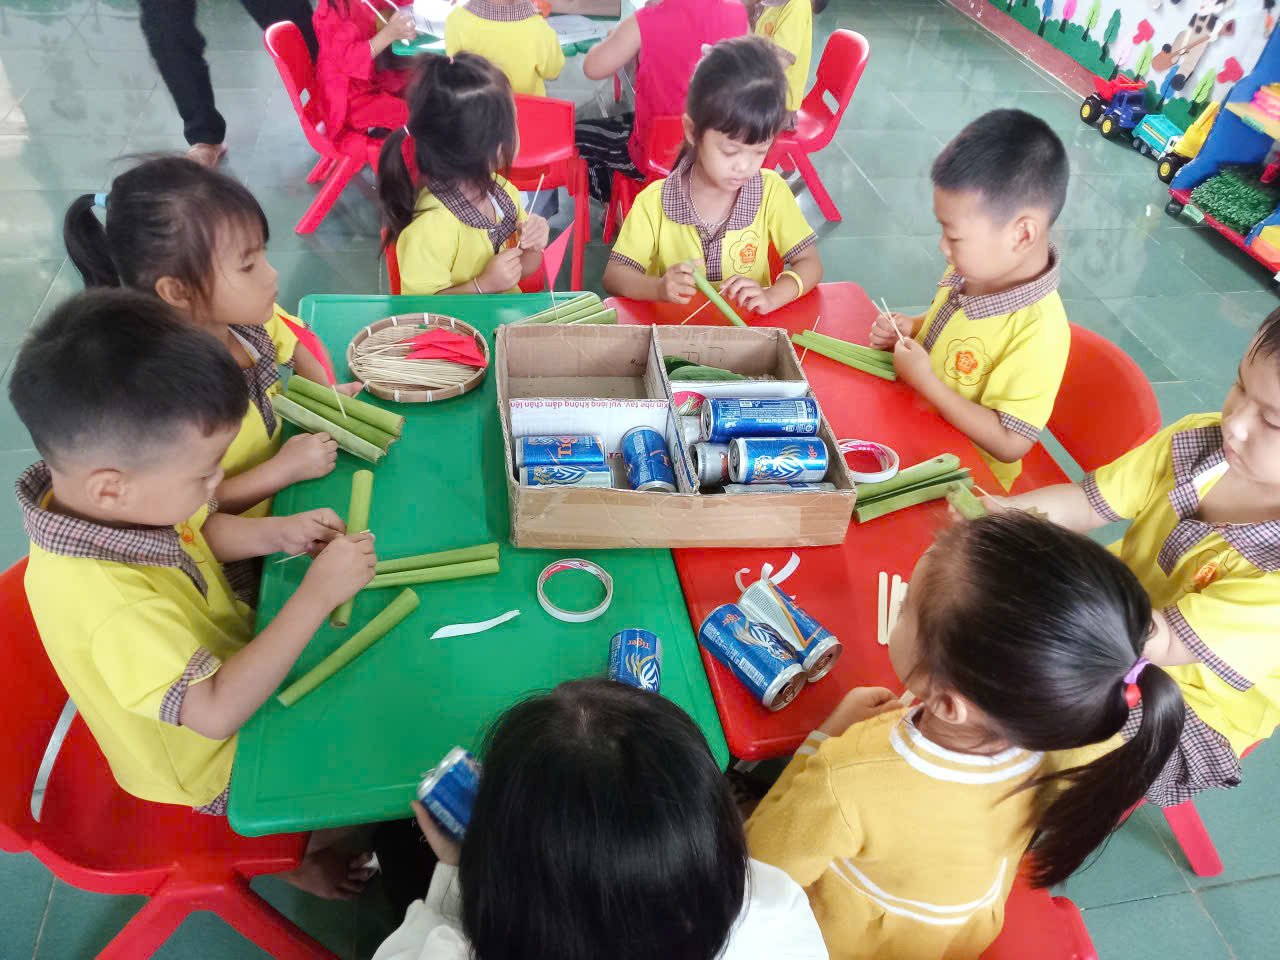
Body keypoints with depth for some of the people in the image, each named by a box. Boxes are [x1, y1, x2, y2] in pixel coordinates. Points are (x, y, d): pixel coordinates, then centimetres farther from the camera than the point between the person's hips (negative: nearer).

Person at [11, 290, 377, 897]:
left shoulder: (121, 501, -18)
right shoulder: (107, 601, -43)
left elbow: (198, 534, 3)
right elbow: (217, 709, -41)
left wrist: (277, 534, -15)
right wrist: (318, 592, -40)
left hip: (227, 657, 7)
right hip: (215, 768, -7)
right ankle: (307, 859, 36)